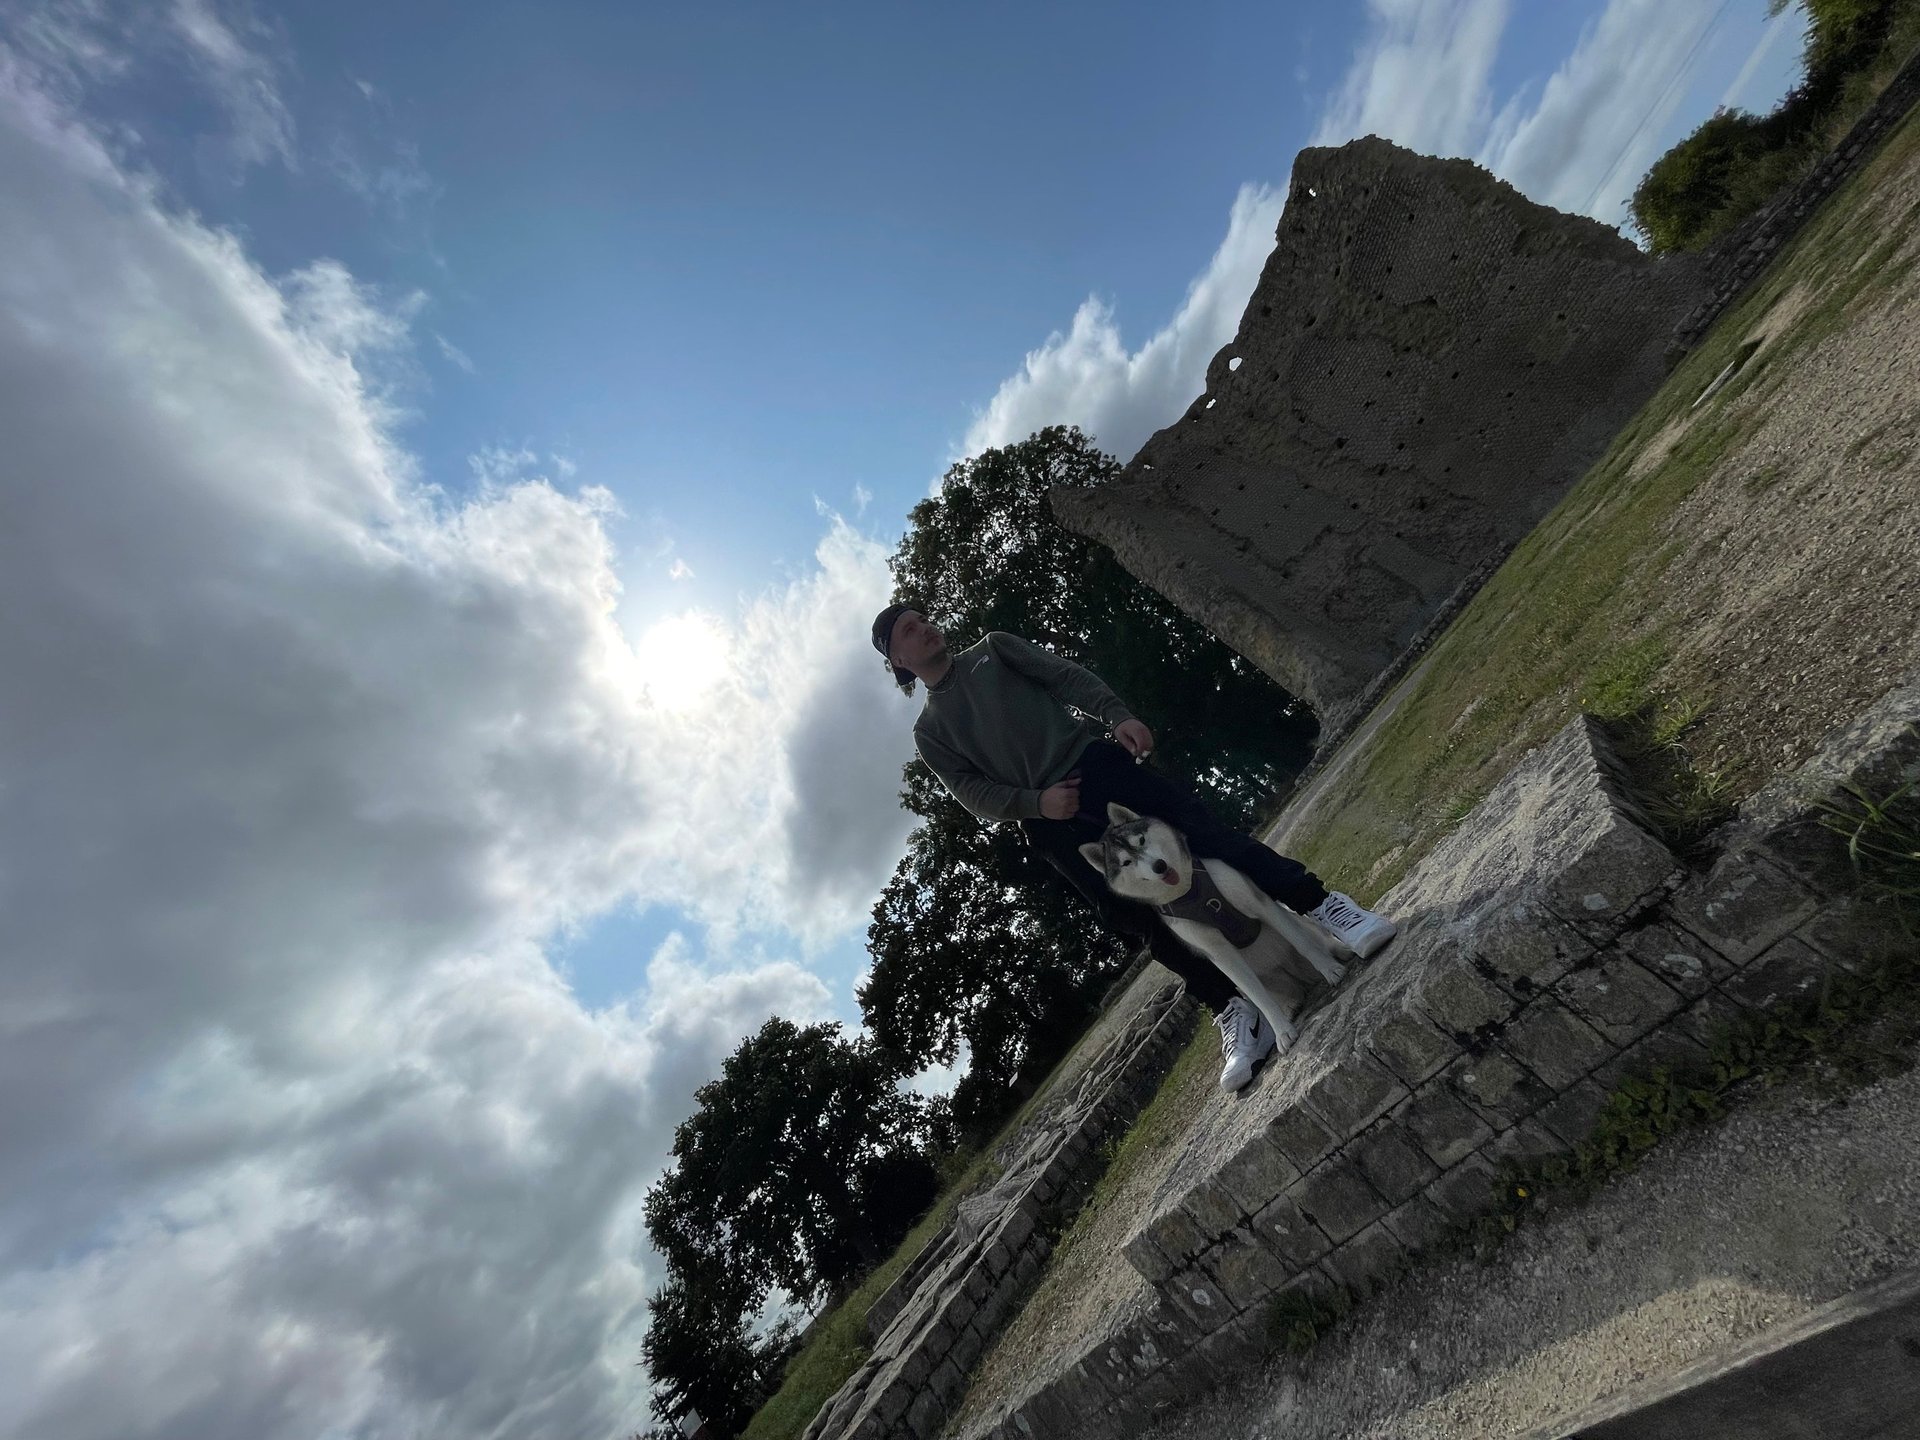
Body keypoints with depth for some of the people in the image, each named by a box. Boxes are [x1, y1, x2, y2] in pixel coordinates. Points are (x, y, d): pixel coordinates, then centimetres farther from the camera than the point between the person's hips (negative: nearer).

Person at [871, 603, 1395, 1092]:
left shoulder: (992, 648, 18)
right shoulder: (929, 732, 15)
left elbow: (1066, 675, 9)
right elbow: (974, 793, 5)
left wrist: (1117, 714, -8)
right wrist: (1035, 802, -13)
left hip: (1095, 763, 1)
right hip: (1049, 822, -1)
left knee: (1200, 830, -13)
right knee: (1142, 920, -5)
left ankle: (1319, 904, -7)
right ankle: (1230, 1009, 4)